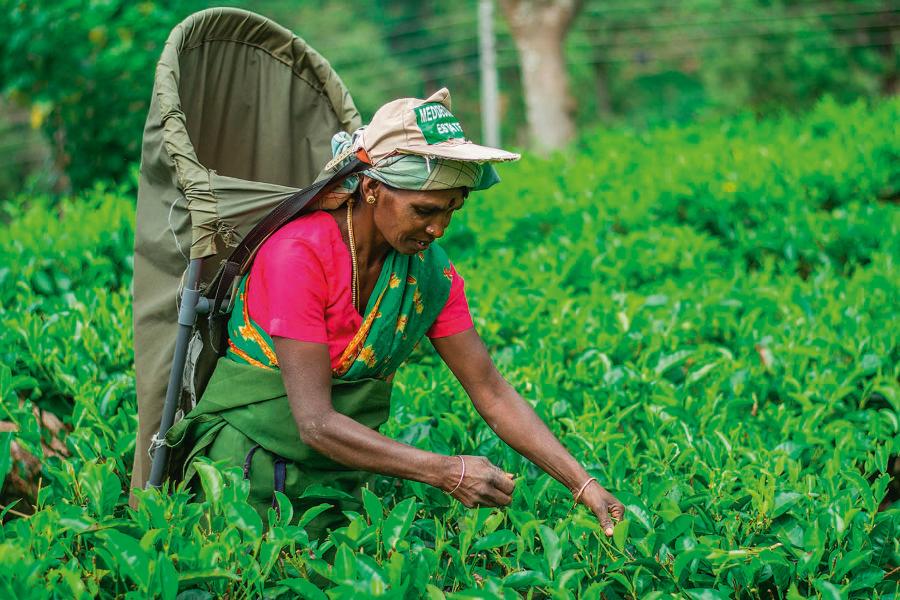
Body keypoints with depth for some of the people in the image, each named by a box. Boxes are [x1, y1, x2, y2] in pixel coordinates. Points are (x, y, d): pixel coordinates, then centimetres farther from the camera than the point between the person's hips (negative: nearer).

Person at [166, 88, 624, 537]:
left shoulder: (431, 271, -3)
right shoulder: (299, 254, -22)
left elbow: (491, 392, 1)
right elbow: (315, 423, -26)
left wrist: (581, 483, -11)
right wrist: (446, 473, -33)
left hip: (343, 481, 5)